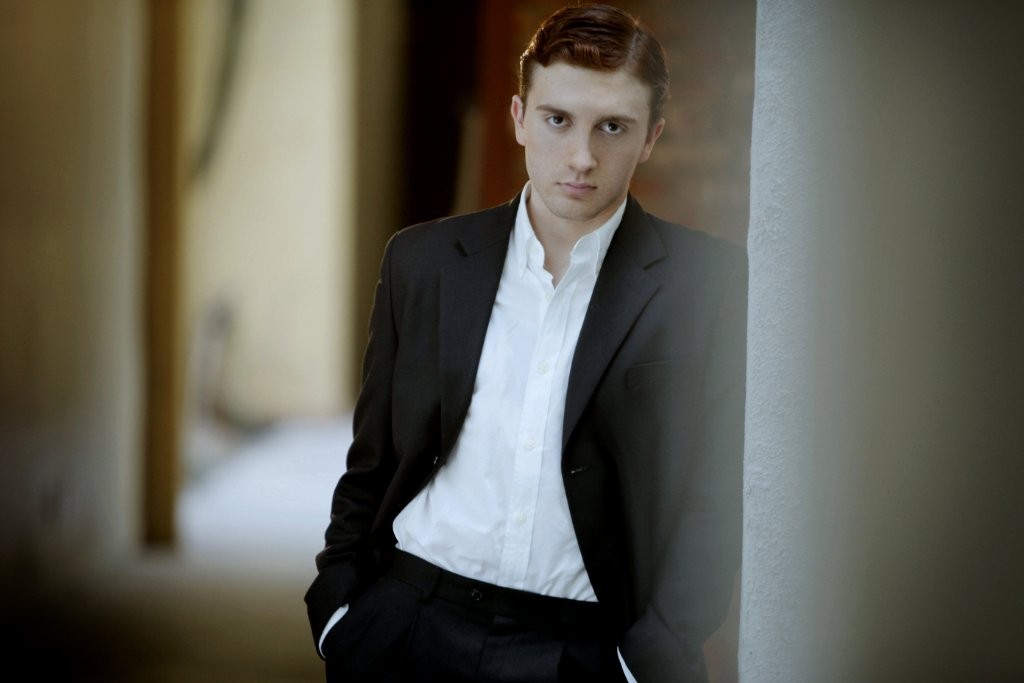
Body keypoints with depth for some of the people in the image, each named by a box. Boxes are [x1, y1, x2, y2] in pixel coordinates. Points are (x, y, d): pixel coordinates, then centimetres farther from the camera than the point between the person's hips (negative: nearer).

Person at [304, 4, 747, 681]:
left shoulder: (709, 287, -1)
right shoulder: (424, 260, 8)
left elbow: (713, 503, -1)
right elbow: (372, 465, 14)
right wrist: (337, 608, 3)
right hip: (410, 625, 3)